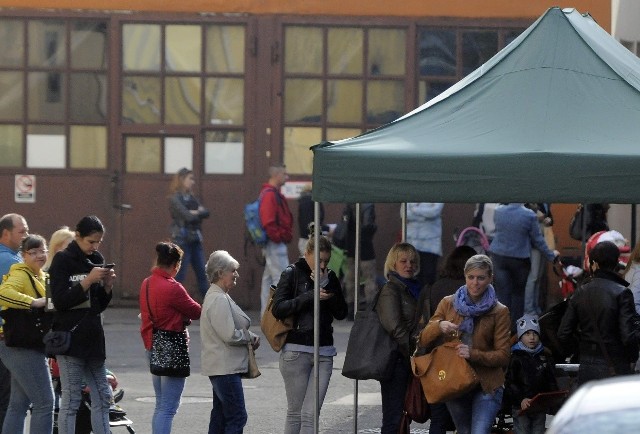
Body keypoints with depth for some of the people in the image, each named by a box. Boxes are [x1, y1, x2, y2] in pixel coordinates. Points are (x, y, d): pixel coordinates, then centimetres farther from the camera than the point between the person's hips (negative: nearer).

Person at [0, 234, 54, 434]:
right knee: (44, 403, -10)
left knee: (19, 404, 12)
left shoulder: (41, 276, 18)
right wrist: (35, 302, -35)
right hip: (21, 347, -10)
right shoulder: (20, 275, -13)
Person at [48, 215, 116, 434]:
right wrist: (88, 281, -20)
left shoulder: (96, 260, 13)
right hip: (70, 339, -7)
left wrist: (107, 286, -3)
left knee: (102, 397, 8)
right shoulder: (63, 260, -7)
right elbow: (60, 301, -15)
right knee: (70, 401, -6)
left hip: (93, 338, 7)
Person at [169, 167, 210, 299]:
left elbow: (206, 213, 4)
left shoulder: (192, 198, 14)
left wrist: (195, 212, -11)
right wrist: (199, 213, -2)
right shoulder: (175, 199, -8)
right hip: (182, 239, -7)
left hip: (195, 240, 7)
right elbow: (188, 216, -19)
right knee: (179, 276, -5)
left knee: (202, 274, 8)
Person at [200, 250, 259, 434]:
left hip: (221, 368, 11)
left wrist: (249, 336, 6)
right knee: (237, 416, -12)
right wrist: (250, 337, -6)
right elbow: (229, 335, -23)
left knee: (220, 416, 14)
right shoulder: (219, 300, -18)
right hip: (225, 368, -11)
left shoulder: (215, 296, 16)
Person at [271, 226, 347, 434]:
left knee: (310, 413, -4)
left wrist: (326, 285, -6)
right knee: (295, 412, 2)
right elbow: (278, 309, -11)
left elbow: (341, 313, 5)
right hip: (296, 351, -3)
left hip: (324, 352, 3)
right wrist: (311, 296, -17)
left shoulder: (330, 277, 12)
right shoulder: (292, 274, -1)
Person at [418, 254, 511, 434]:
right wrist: (439, 326, -17)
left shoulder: (499, 312, 0)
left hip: (486, 386, -4)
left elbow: (503, 356, -5)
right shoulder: (448, 304, 8)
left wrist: (474, 354, -22)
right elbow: (424, 341, 4)